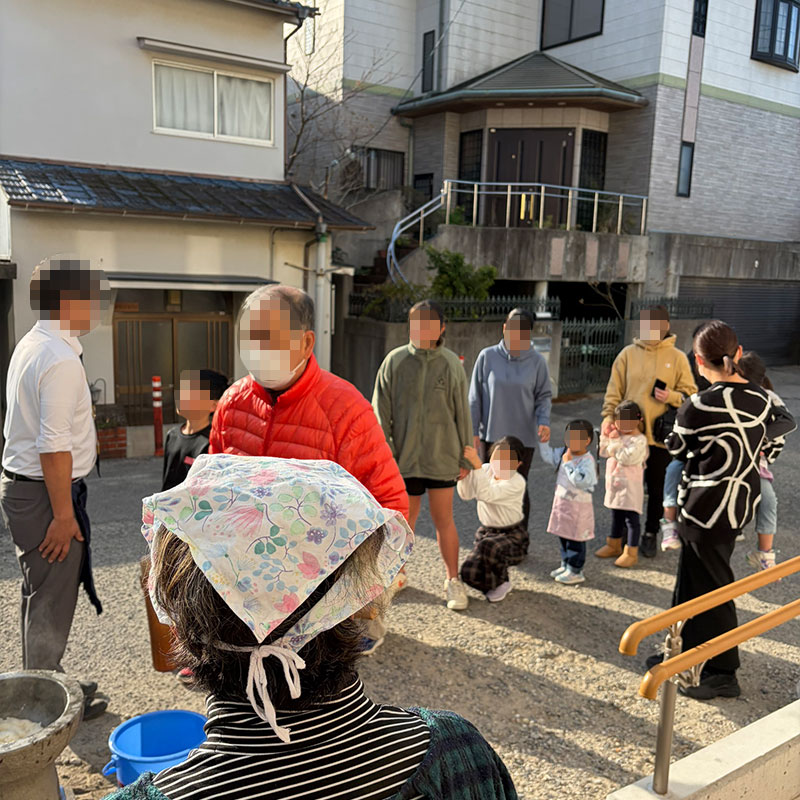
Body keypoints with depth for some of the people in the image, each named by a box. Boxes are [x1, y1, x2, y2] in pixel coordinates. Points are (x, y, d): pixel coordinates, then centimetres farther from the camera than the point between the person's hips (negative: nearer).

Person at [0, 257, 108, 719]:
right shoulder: (61, 359, -21)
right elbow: (54, 447, -24)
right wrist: (64, 514, -21)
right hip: (45, 492, -10)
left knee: (41, 592, 22)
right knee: (52, 600, 4)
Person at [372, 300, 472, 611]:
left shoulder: (451, 364, -1)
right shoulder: (394, 361, -2)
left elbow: (461, 413, 4)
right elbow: (381, 412, 1)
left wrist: (465, 458, 5)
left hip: (442, 457, 0)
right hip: (404, 458, 1)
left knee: (444, 520, 6)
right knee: (405, 519, 13)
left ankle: (453, 581, 22)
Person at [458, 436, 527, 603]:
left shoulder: (517, 482, -20)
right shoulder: (486, 470, -1)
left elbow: (487, 494, -36)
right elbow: (466, 494, -14)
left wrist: (476, 465, -43)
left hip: (512, 537, -5)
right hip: (486, 532, 5)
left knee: (488, 546, -39)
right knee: (469, 573, -19)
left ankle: (501, 583, -7)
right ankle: (498, 583, 16)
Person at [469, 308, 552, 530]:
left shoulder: (537, 361, -4)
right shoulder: (487, 356, -4)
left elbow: (544, 396, 3)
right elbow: (475, 397, 1)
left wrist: (544, 421, -16)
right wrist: (473, 432, -1)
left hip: (523, 437, -1)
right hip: (490, 435, 1)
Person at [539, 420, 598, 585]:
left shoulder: (587, 461, -21)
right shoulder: (564, 453, 3)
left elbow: (580, 481, -32)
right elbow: (548, 457, 16)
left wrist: (568, 463, -27)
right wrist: (544, 442, 5)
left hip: (578, 506, -8)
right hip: (561, 502, 8)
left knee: (575, 540, 2)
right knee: (563, 536, 19)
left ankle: (576, 572, 13)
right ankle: (566, 565, 34)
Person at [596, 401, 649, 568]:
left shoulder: (639, 440, -14)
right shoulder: (618, 435, 9)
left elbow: (627, 458, -25)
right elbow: (603, 452, 9)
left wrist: (616, 442, -20)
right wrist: (606, 436, -2)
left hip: (630, 487, -8)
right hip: (615, 484, 8)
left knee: (631, 518, -1)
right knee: (616, 516, 19)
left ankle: (631, 553, 5)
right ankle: (614, 545, 34)